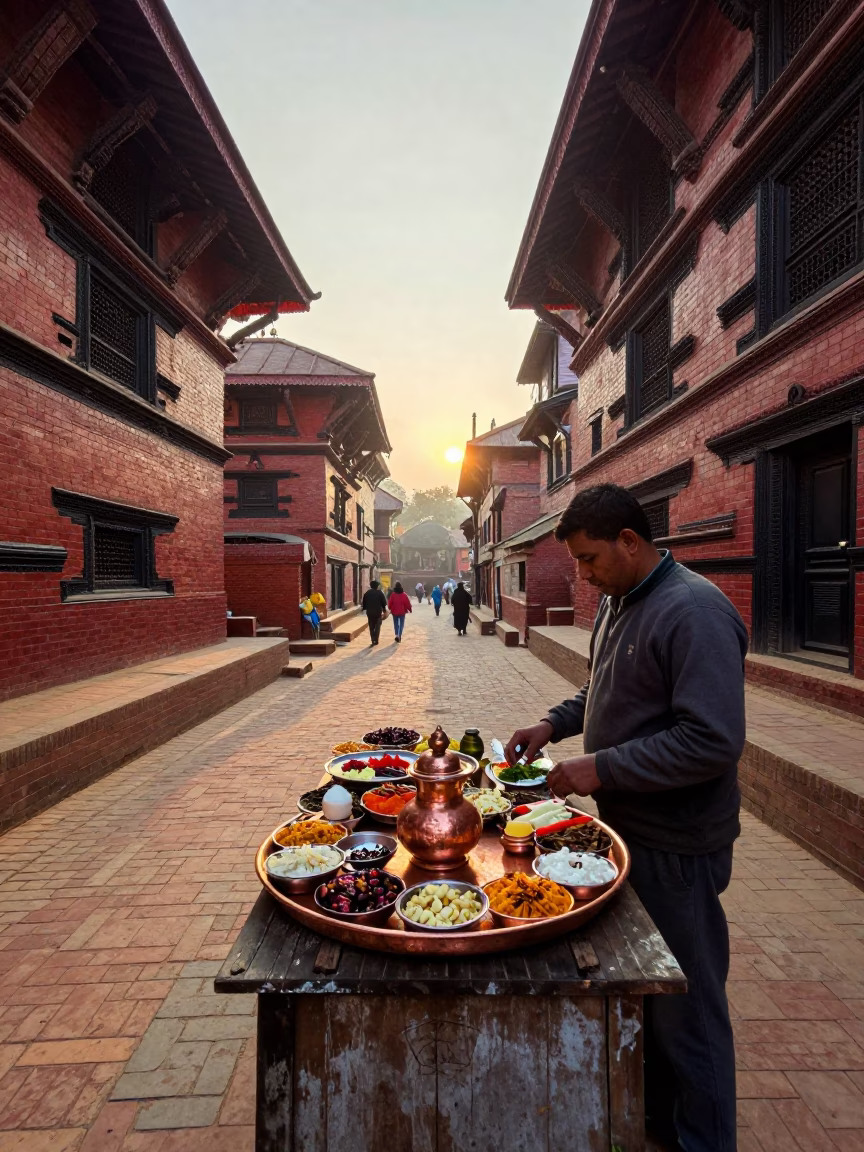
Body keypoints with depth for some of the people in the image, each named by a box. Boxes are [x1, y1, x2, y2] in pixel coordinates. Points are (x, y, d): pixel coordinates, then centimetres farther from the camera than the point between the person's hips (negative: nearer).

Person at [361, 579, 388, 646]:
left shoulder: (367, 593, 4)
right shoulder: (380, 593, -3)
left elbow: (364, 603, 6)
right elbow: (383, 603, -3)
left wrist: (364, 609, 17)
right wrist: (384, 611, 6)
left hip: (370, 612, 2)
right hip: (378, 612, -2)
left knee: (371, 627, 8)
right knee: (377, 626, 7)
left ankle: (373, 640, 3)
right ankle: (376, 640, -2)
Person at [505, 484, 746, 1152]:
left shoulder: (695, 612, -22)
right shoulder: (618, 603, 7)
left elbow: (715, 740, -27)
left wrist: (602, 769, -24)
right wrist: (554, 724, 4)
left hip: (675, 847, -9)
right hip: (625, 827, 9)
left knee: (685, 1009, 11)